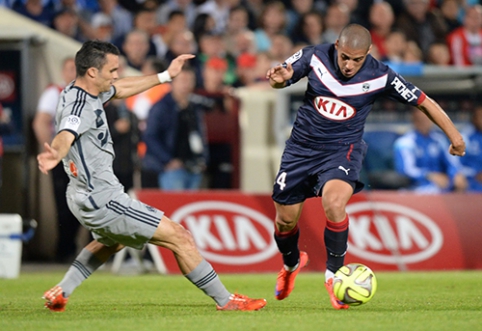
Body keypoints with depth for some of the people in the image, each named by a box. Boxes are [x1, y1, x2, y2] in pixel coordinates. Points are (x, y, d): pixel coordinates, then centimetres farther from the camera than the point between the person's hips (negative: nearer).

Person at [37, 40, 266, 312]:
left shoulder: (83, 90, 5)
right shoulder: (79, 106, -24)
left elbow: (120, 90, 24)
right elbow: (65, 136, -45)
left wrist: (165, 76, 30)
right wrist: (55, 155, -68)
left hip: (85, 197, 11)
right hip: (102, 200, -11)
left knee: (113, 241, 40)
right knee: (180, 238, -5)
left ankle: (60, 292, 34)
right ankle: (225, 300, 4)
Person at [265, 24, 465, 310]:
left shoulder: (380, 76, -16)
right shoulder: (315, 57, -13)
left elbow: (423, 102, -7)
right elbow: (280, 79, 1)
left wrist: (454, 134, -13)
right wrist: (279, 78, -24)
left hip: (342, 149, -2)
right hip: (302, 146, 2)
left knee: (334, 203, -32)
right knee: (285, 220, 7)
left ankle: (334, 275, -13)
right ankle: (292, 264, 42)